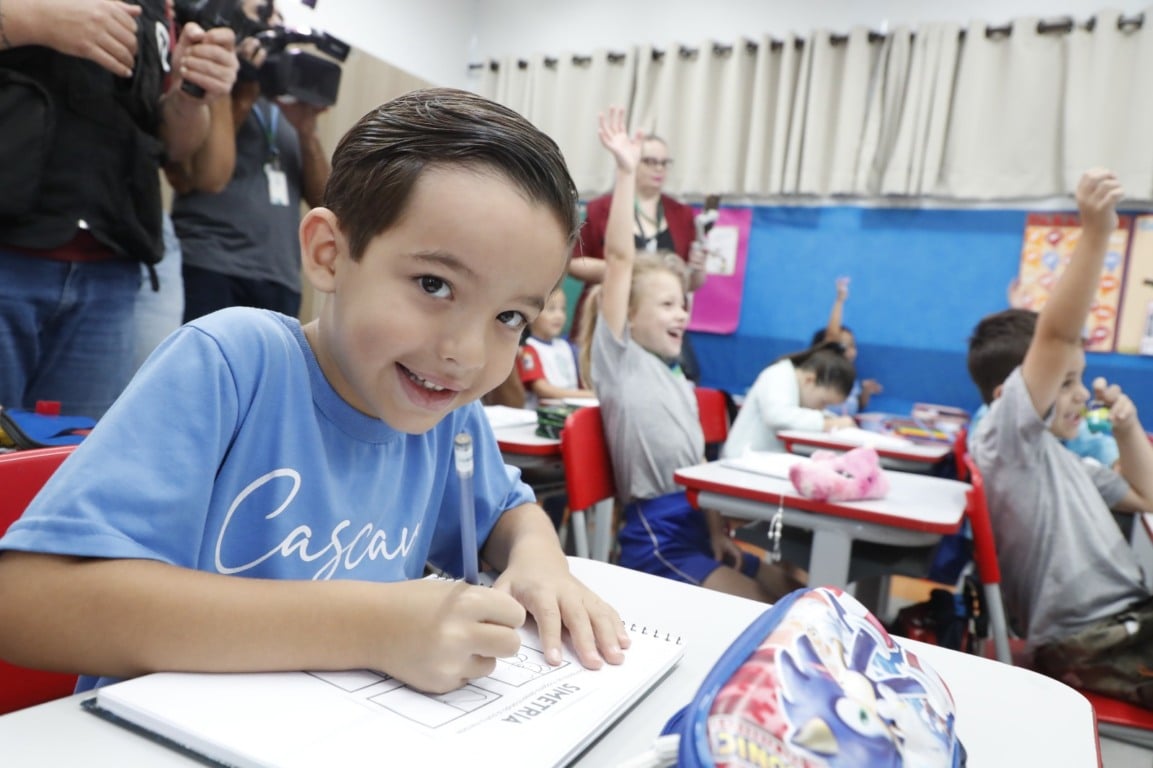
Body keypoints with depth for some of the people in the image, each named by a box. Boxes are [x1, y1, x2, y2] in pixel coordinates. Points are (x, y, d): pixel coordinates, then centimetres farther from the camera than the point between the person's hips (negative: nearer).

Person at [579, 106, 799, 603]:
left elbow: (695, 467, 14)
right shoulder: (618, 359, -7)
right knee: (759, 612, -12)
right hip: (655, 536, -8)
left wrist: (716, 531, 3)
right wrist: (625, 172, -19)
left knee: (790, 592, 9)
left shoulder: (680, 385, 16)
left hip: (695, 525, 8)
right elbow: (619, 259, -16)